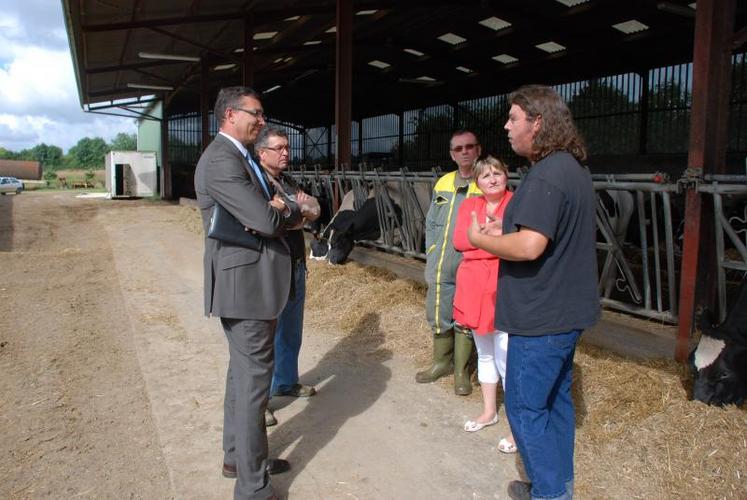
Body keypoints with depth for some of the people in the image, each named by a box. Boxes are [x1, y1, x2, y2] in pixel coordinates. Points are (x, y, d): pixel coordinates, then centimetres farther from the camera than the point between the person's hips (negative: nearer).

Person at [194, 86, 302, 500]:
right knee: (254, 378, -3)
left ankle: (237, 456, 37)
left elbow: (266, 203, 13)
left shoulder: (239, 157, 16)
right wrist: (292, 212, -5)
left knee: (242, 372, 20)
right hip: (246, 280, -11)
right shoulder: (221, 160, -18)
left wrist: (278, 207, -11)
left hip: (247, 277, 11)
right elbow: (267, 221, -26)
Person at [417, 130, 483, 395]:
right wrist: (431, 253, 7)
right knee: (438, 316, 13)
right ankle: (442, 362, 32)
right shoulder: (443, 184, 11)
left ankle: (461, 370, 23)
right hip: (441, 267, 4)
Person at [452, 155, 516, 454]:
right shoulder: (468, 206, 10)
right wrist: (490, 234, -17)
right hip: (475, 286, 6)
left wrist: (485, 235, -23)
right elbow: (458, 240, -3)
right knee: (484, 352, 19)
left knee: (506, 357, -6)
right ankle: (489, 411, 36)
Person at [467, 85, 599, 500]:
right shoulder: (575, 169, 12)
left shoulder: (546, 175, -22)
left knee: (525, 407, 3)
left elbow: (529, 246, -31)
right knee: (556, 398, 20)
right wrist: (503, 234, 11)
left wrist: (480, 239, -14)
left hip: (542, 316, -10)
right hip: (567, 310, 10)